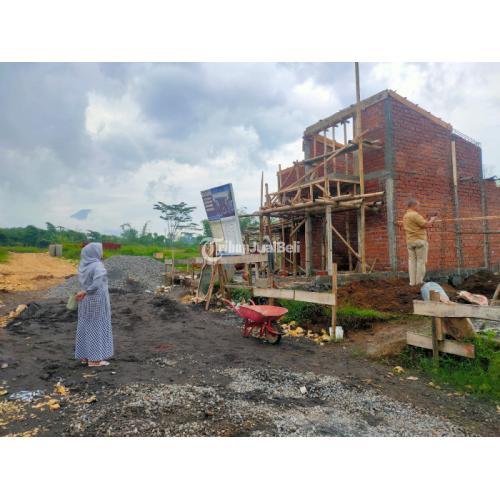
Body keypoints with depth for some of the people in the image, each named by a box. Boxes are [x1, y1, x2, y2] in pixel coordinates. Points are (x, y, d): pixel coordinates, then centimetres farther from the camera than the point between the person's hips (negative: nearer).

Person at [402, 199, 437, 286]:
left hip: (410, 241, 8)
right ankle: (419, 281, -1)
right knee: (421, 261, -2)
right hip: (420, 240, -8)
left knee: (412, 261, 7)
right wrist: (432, 220, 5)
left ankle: (412, 281, 6)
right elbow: (426, 225, -16)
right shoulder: (415, 215, -14)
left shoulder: (405, 216, 14)